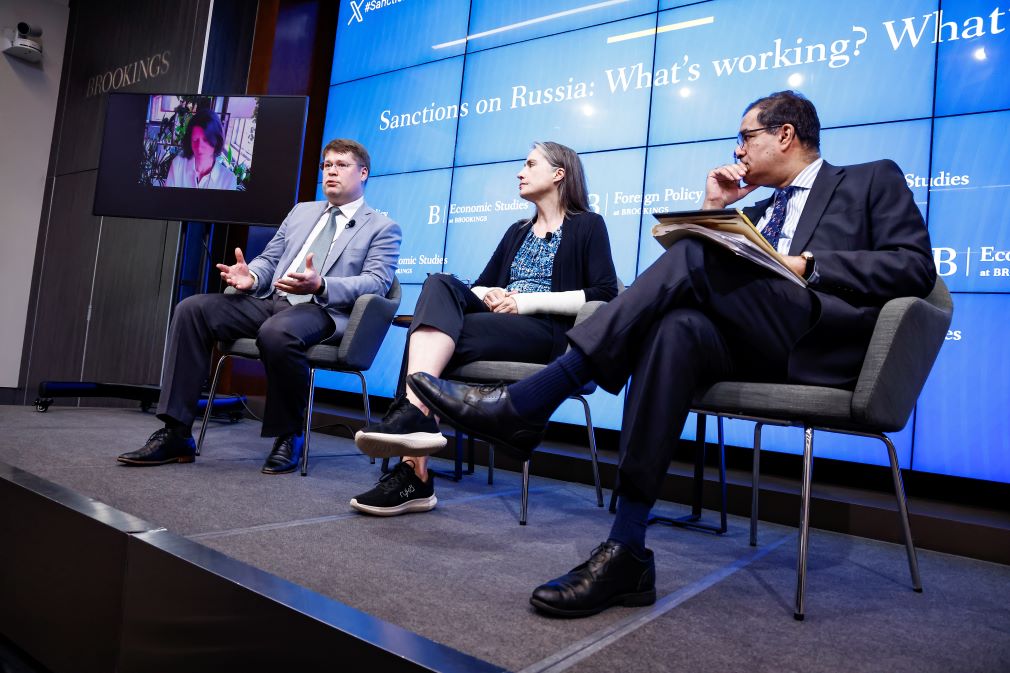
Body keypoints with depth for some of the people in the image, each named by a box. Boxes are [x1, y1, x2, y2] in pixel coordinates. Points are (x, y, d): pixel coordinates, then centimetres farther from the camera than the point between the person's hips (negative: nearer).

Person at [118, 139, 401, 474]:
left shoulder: (383, 228, 8)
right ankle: (176, 434, -14)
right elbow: (269, 259, 25)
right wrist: (251, 277, -1)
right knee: (192, 309, -16)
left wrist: (320, 285, -24)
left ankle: (289, 436, -15)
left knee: (276, 333, -39)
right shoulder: (301, 211, 27)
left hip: (322, 309, -6)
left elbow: (376, 282, -7)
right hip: (270, 300, 6)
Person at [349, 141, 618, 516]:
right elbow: (481, 285, 22)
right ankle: (413, 417, -40)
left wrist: (527, 301, -10)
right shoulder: (517, 232, 29)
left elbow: (604, 296, -5)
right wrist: (489, 295, -3)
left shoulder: (587, 226, 9)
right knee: (441, 284, -27)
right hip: (496, 320, 5)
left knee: (434, 333, -28)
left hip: (546, 332, -5)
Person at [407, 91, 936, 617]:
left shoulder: (874, 180, 17)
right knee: (678, 327, -30)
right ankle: (626, 552, -34)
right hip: (756, 346, 5)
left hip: (829, 341, -5)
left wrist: (807, 265, -12)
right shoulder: (757, 214, 32)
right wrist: (713, 209, 16)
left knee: (695, 257, -27)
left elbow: (916, 266, -1)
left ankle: (525, 406, -33)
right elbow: (709, 283, 21)